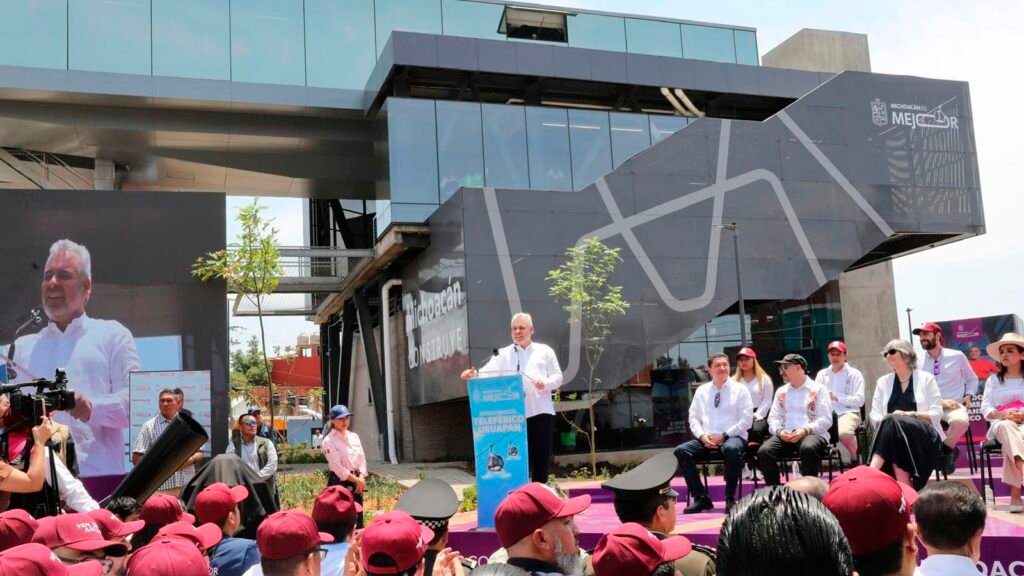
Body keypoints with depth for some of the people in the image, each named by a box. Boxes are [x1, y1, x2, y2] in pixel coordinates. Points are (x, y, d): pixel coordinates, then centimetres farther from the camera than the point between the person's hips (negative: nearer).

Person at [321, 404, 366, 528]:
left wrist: (361, 479, -8)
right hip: (339, 482, -6)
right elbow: (337, 467, -15)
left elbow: (362, 459, 7)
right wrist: (357, 480, -13)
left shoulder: (354, 436, 9)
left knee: (358, 519, 9)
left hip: (356, 482, 6)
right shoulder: (329, 441, -9)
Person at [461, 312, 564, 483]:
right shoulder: (503, 354, 12)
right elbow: (488, 372, -3)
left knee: (541, 458, 4)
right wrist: (473, 374, -24)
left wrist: (545, 383, -15)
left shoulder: (545, 351, 11)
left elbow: (558, 377, 6)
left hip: (541, 412, 0)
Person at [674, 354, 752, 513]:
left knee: (732, 449, -39)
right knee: (681, 451, -22)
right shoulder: (701, 391, 14)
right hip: (706, 439, 4)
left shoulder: (740, 389, 5)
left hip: (733, 437, -4)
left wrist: (724, 435, -13)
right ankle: (701, 498, -12)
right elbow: (693, 418, 12)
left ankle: (730, 498, -22)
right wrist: (702, 435, -9)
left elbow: (746, 420, -3)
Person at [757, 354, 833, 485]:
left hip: (812, 434, -4)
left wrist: (805, 430, -19)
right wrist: (779, 431, -10)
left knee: (808, 448, -39)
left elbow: (826, 420, -4)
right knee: (764, 451, -25)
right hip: (785, 436, 4)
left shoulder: (818, 389, 6)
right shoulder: (781, 391, 20)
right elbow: (773, 418, 12)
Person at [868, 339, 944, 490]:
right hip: (893, 435, 2)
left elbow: (936, 414, 2)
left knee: (892, 421, -34)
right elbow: (874, 415, 11)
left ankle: (872, 470, -50)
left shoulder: (926, 378, 11)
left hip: (926, 437, -2)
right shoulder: (883, 382, 20)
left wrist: (908, 414, -13)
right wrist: (884, 422, -13)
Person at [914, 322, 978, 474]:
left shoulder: (957, 356, 5)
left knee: (960, 421, -38)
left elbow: (972, 379, 19)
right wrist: (940, 402, -12)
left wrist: (969, 395, 0)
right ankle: (949, 450, -8)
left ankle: (946, 449, -4)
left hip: (954, 407, -1)